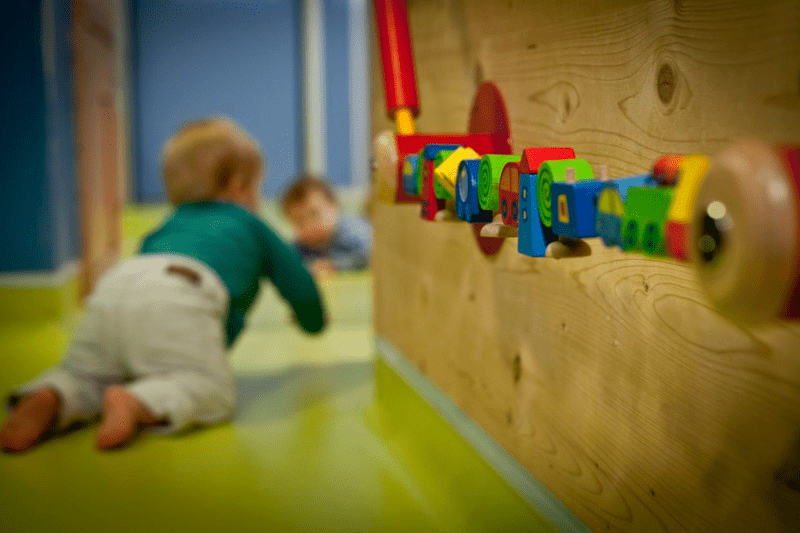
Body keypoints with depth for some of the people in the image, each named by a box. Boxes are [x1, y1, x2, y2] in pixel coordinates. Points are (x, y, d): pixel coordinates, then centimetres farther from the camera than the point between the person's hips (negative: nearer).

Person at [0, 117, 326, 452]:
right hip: (180, 302, -5)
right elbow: (297, 283, 40)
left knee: (83, 374, 16)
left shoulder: (167, 227, 44)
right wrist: (312, 321, 63)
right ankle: (138, 405, -41)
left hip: (112, 288, 5)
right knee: (210, 388, -13)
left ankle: (46, 400, -18)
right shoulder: (252, 226, 34)